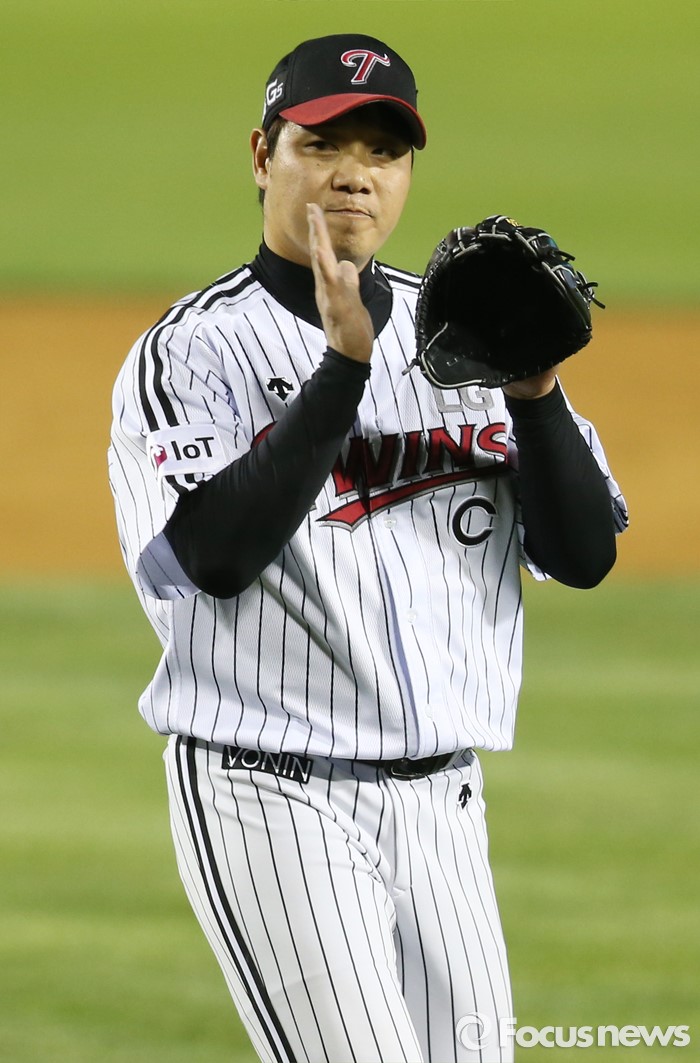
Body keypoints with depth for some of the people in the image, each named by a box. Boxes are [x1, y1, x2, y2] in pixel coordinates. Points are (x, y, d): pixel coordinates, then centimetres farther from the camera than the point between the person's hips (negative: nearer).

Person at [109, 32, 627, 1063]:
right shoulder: (191, 352, -4)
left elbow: (584, 554, 5)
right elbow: (215, 556, -20)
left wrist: (535, 392, -12)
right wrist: (345, 365, -22)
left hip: (442, 804, 6)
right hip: (273, 803, -6)